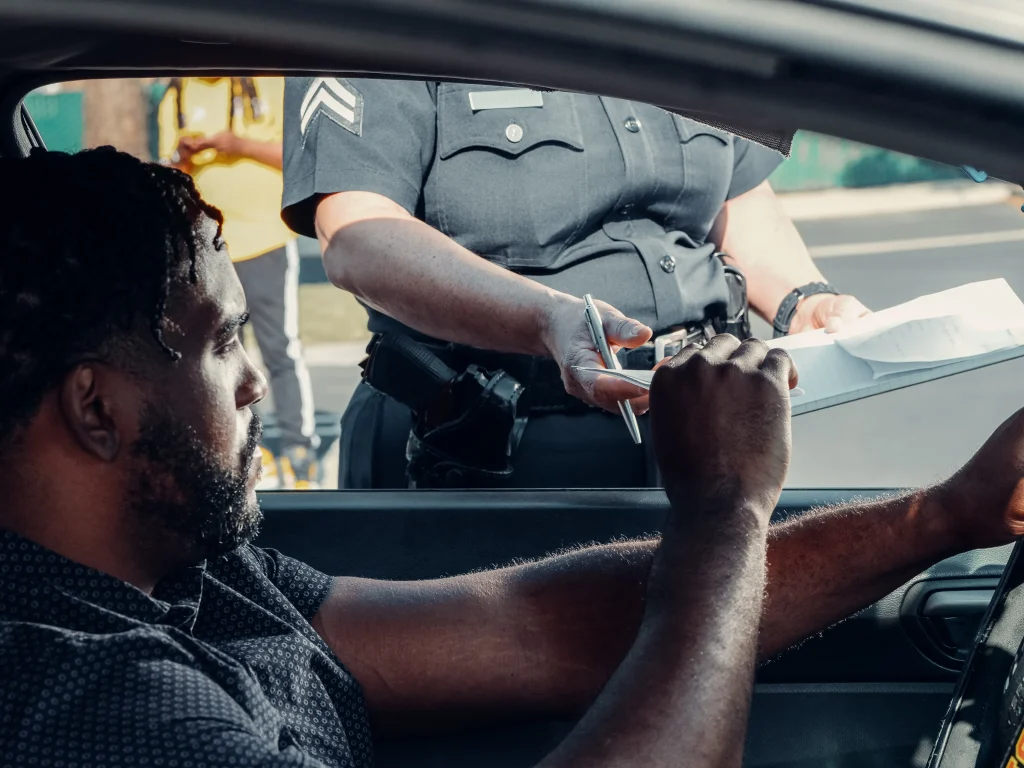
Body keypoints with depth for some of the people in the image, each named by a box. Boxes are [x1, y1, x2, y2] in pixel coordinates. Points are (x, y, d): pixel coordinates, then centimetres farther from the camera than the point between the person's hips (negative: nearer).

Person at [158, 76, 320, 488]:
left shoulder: (273, 83, -2)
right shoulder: (176, 98, 9)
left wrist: (240, 145, -19)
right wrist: (182, 157, -13)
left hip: (266, 241, -4)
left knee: (280, 347, -9)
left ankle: (299, 447, -2)